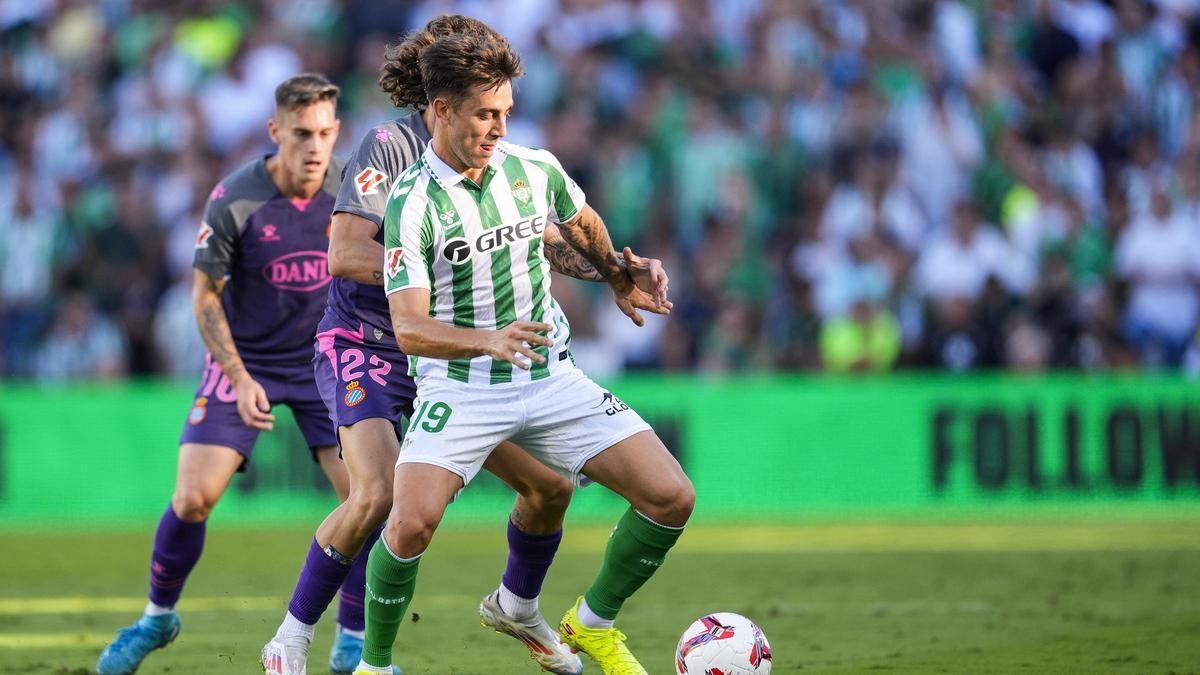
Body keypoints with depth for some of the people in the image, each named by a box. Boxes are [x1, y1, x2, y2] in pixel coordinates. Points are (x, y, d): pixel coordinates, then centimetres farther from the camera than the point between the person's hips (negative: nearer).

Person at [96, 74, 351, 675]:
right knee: (193, 497, -12)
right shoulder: (233, 201, -18)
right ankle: (157, 617, 15)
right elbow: (205, 297, -10)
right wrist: (240, 379, -18)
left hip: (323, 362, 2)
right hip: (245, 361, -2)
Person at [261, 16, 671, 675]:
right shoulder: (390, 146, -17)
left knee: (550, 484, 3)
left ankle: (515, 606, 32)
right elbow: (344, 255, -24)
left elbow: (545, 240, 11)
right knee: (377, 493, -29)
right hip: (364, 345, -7)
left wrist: (616, 268, -6)